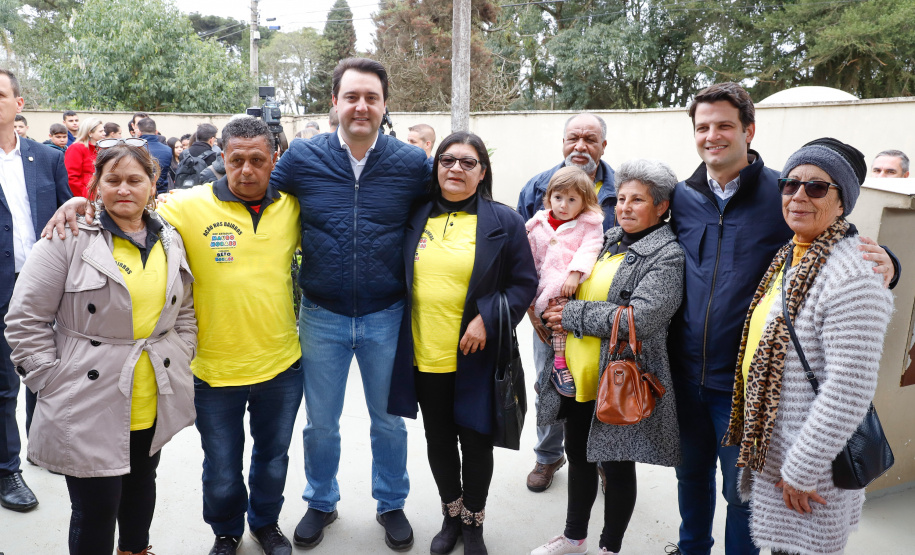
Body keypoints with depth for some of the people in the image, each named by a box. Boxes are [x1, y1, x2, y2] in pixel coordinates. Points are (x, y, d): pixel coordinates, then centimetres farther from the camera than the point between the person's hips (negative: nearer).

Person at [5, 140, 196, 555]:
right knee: (96, 510, 6)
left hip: (155, 407, 5)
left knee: (141, 487, 24)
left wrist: (179, 361, 4)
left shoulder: (169, 241, 5)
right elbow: (25, 319, -8)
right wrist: (53, 383, -10)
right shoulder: (70, 236, -10)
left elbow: (184, 311, 14)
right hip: (89, 409, -5)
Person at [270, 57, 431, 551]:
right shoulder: (302, 157, -6)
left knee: (389, 421, 16)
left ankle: (391, 504, 39)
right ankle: (321, 503, 41)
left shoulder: (413, 163, -7)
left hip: (386, 316, 0)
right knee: (320, 423, 16)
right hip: (321, 316, 1)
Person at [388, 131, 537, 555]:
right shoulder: (416, 218, 6)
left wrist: (487, 319, -16)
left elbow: (524, 282, -4)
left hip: (476, 356, -3)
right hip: (424, 355, 3)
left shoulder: (504, 221, -4)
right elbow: (401, 279, 14)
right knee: (438, 440, 16)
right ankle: (451, 516, 39)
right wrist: (400, 336, 6)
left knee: (475, 441, 9)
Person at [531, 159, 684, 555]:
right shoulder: (608, 241, 10)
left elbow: (639, 317, -25)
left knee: (616, 464, 9)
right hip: (578, 377, 7)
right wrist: (557, 310, 0)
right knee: (579, 456, 19)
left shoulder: (667, 255, -12)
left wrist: (572, 314, -17)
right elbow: (572, 290, 23)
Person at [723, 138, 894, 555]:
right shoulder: (789, 259, 6)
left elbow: (849, 393, -25)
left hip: (810, 462, -8)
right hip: (769, 450, 8)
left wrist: (800, 472, -19)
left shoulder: (853, 277, -23)